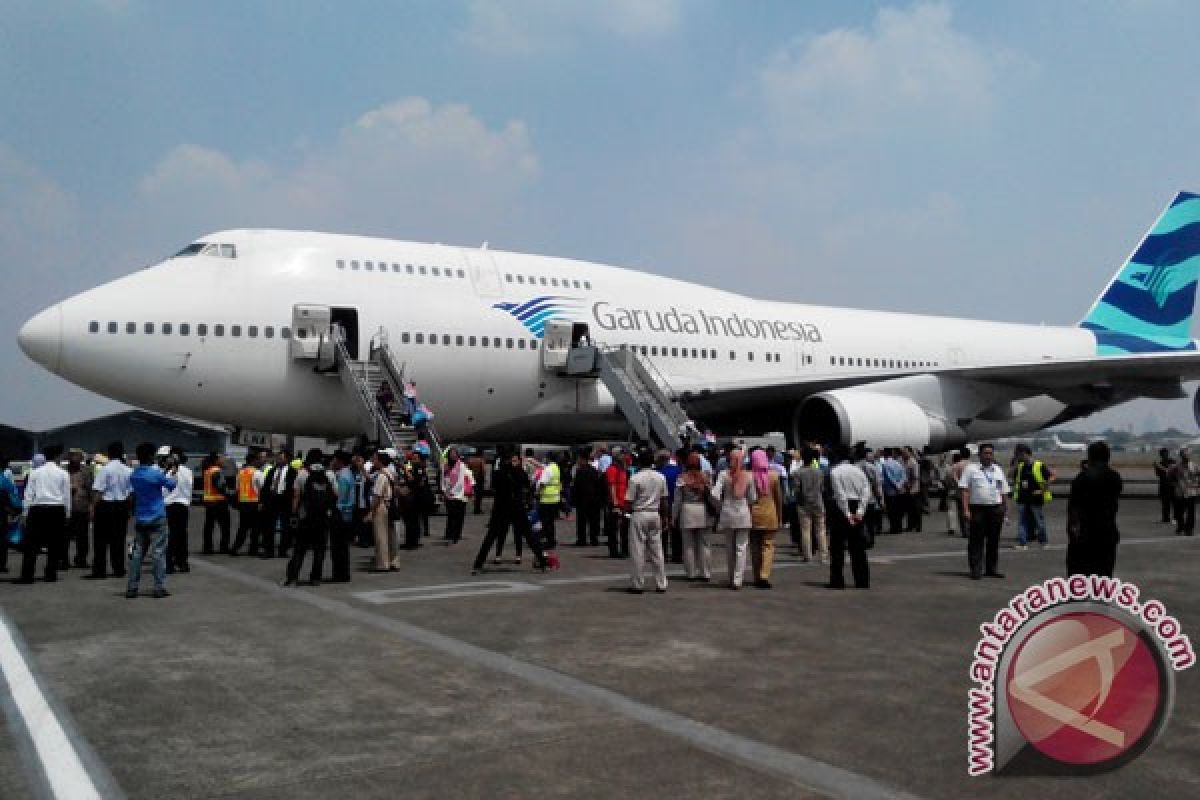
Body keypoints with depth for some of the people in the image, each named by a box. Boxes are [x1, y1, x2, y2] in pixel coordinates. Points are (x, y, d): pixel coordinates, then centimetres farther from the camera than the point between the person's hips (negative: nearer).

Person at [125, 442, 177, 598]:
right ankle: (159, 587, -2)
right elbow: (171, 486, 1)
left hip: (140, 519, 6)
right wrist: (172, 474, 21)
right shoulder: (156, 474, -14)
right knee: (158, 553, -2)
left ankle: (131, 587, 10)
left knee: (137, 553, 9)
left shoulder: (133, 475, 5)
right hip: (157, 519, -6)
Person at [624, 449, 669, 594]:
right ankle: (661, 584, 11)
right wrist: (664, 517, 17)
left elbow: (628, 502, -11)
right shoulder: (661, 477, 4)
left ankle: (637, 584, 3)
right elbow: (664, 500, 9)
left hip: (639, 515, -5)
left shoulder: (635, 478, -11)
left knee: (637, 551, 1)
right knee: (657, 550, 9)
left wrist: (628, 511, 8)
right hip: (655, 515, 5)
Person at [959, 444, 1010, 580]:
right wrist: (966, 510, -12)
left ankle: (991, 569, 16)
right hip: (977, 509, -4)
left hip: (996, 509, 4)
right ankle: (976, 569, 0)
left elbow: (1004, 492, 19)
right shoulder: (971, 469, 3)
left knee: (994, 540, 7)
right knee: (976, 540, -3)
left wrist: (1005, 510, 12)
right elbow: (964, 490, -4)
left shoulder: (998, 470, 17)